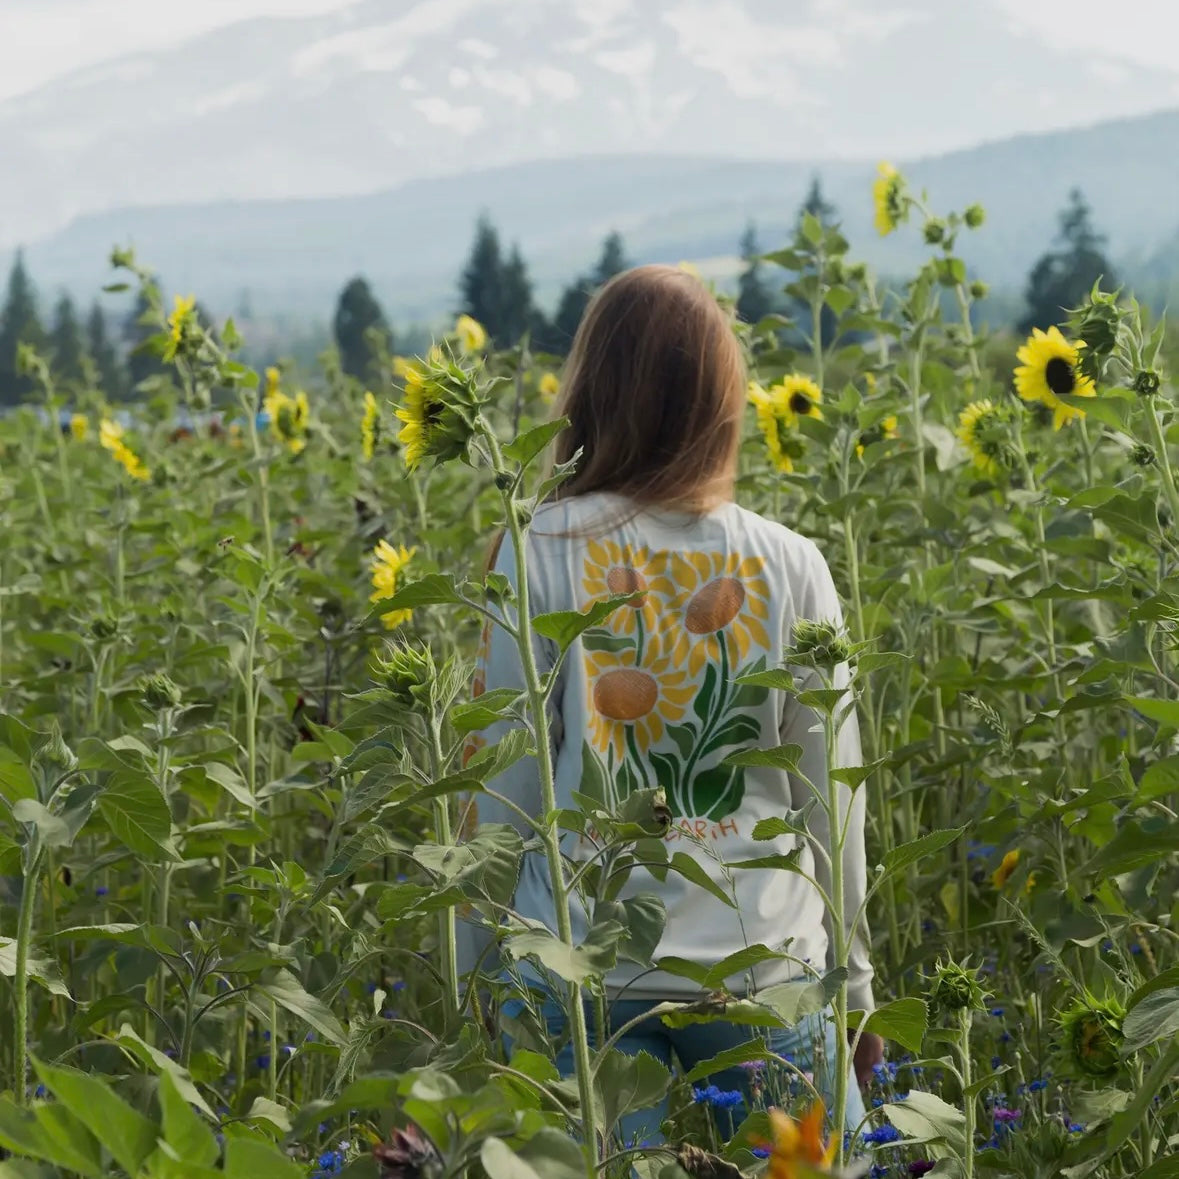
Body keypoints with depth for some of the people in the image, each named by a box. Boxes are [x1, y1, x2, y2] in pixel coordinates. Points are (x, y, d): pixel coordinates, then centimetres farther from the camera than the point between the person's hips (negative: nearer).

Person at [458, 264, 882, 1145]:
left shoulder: (542, 555, -5)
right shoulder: (790, 567, 0)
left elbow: (503, 786, -2)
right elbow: (832, 798, 5)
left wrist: (476, 974, 9)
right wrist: (854, 980, 17)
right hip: (766, 965, 1)